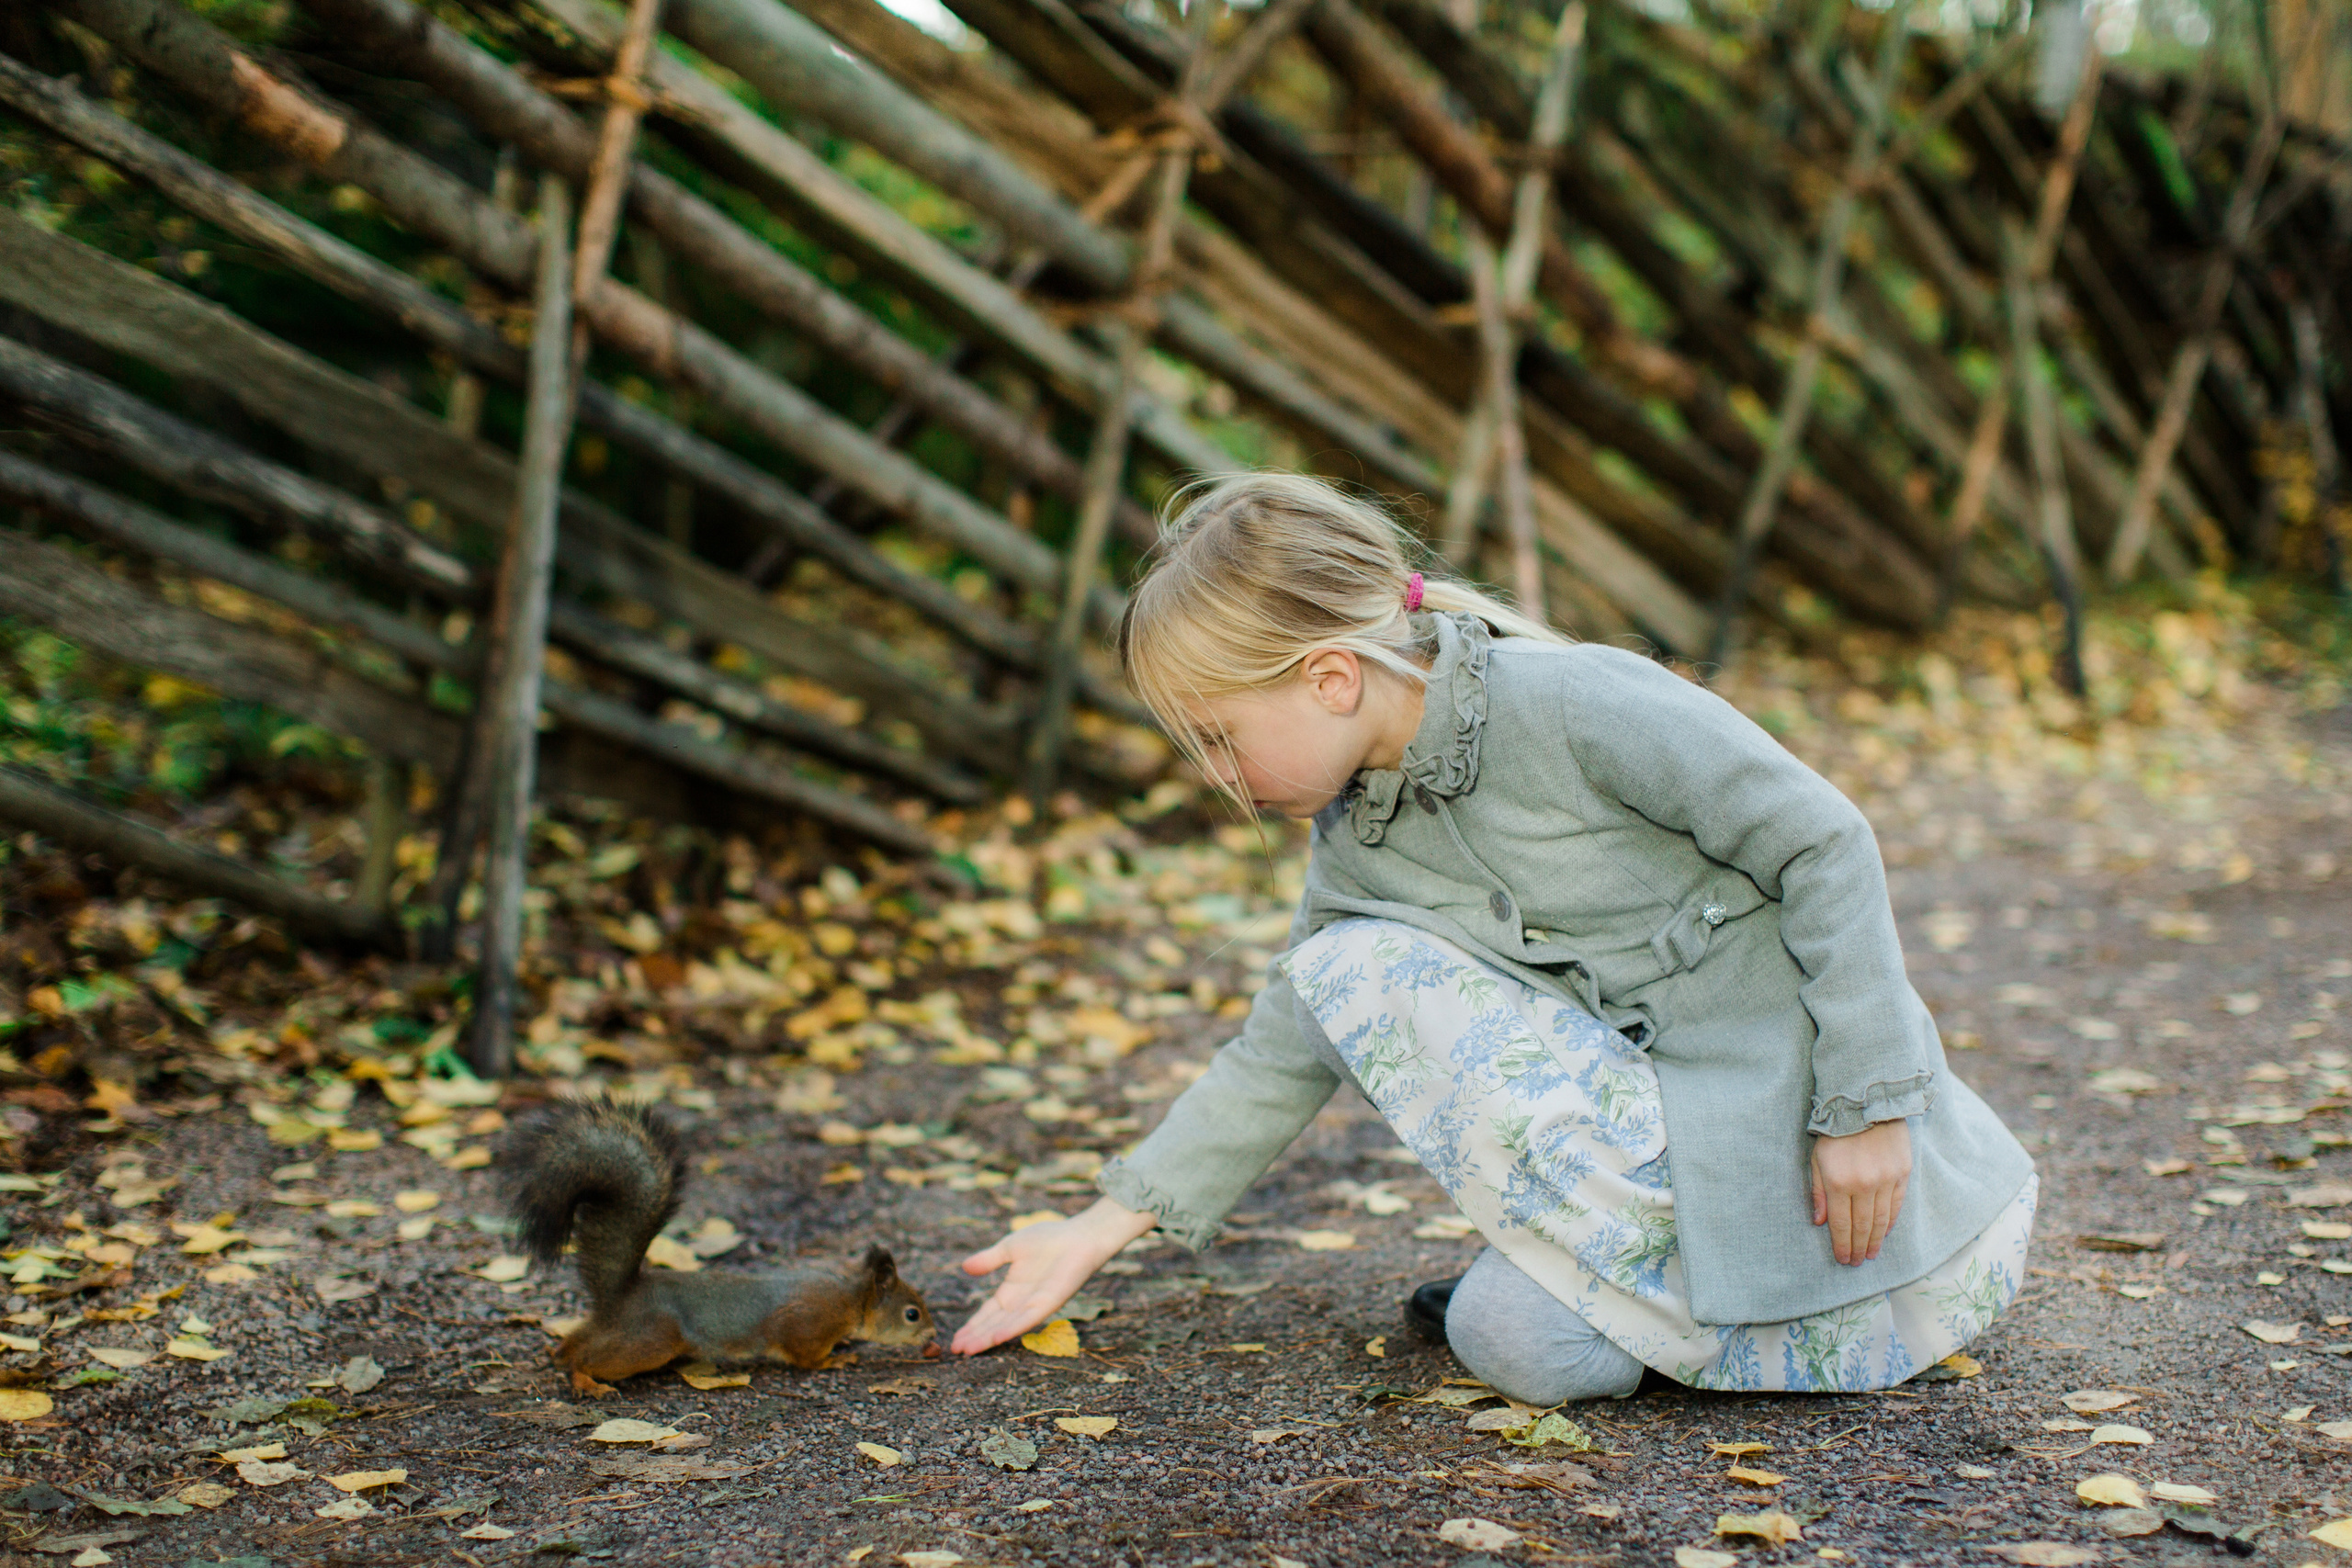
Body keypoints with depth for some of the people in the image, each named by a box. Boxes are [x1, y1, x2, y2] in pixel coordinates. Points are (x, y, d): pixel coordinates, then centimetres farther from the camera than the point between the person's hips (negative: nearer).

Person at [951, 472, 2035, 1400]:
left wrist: (1864, 1106, -17)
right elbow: (1282, 1052, 11)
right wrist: (1104, 1226, 6)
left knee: (1521, 1342, -24)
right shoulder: (1356, 849, 3)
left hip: (1796, 1093, -7)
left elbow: (1823, 843, -16)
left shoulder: (1578, 702, -20)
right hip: (1655, 1096, 8)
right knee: (1347, 968, -6)